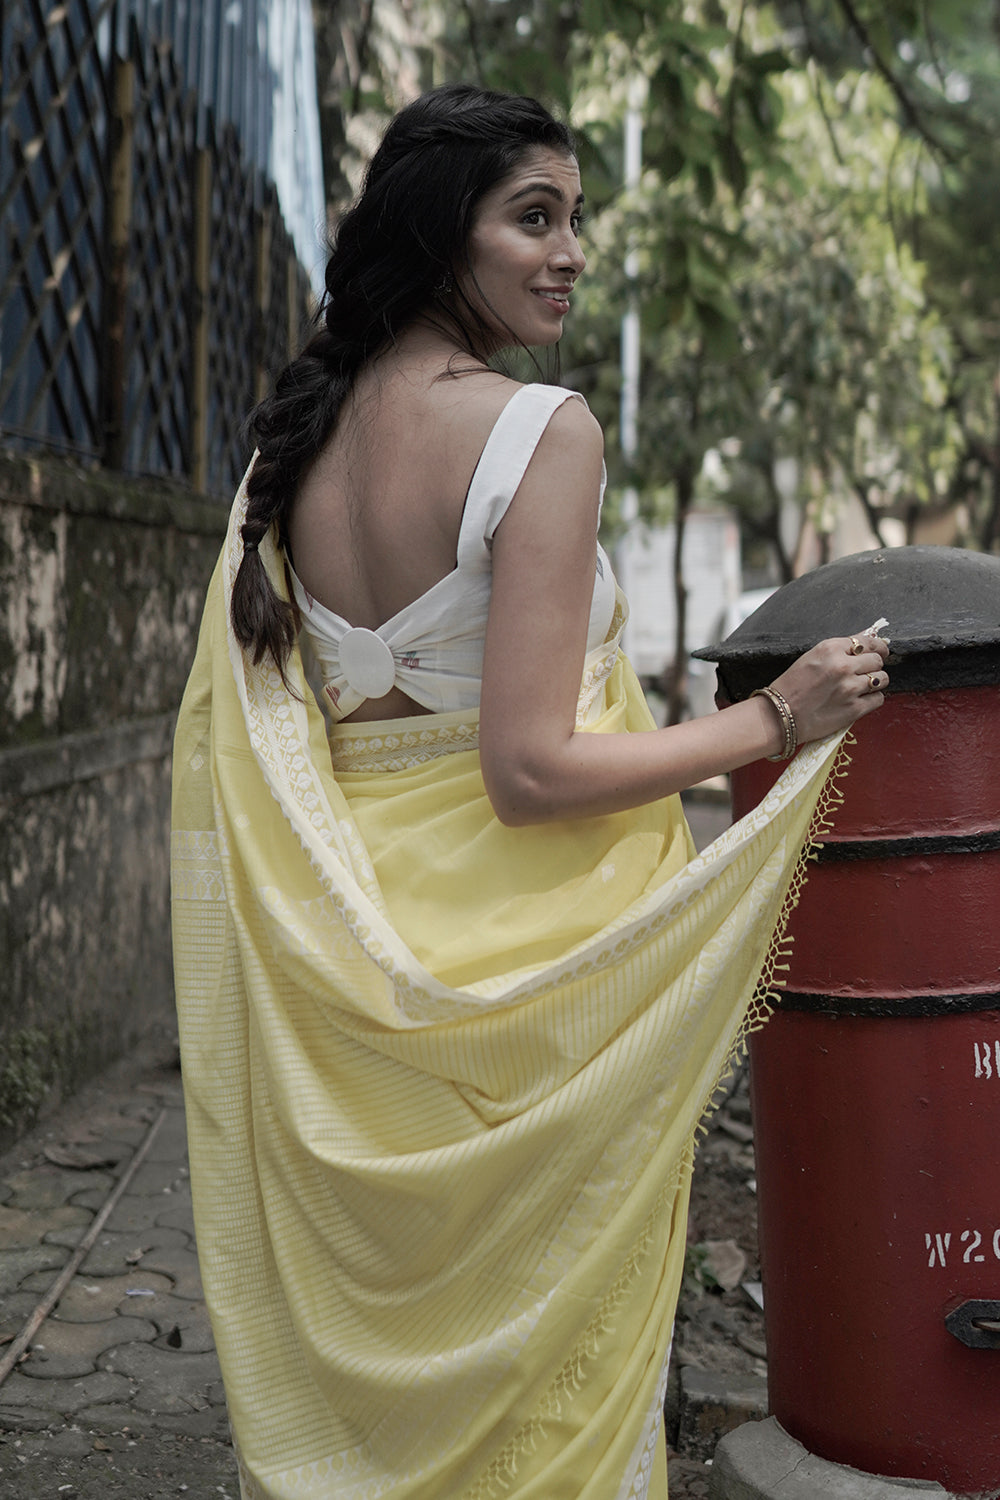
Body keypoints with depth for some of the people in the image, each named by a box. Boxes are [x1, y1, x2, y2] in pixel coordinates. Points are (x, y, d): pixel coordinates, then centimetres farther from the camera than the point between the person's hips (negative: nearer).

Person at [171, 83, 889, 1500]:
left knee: (378, 1319, 20)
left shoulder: (294, 439, 4)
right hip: (525, 949, -6)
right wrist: (776, 719, -12)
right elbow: (533, 768, -21)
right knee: (545, 1339, 10)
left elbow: (223, 733, 7)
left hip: (350, 940, 7)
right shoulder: (542, 429, -16)